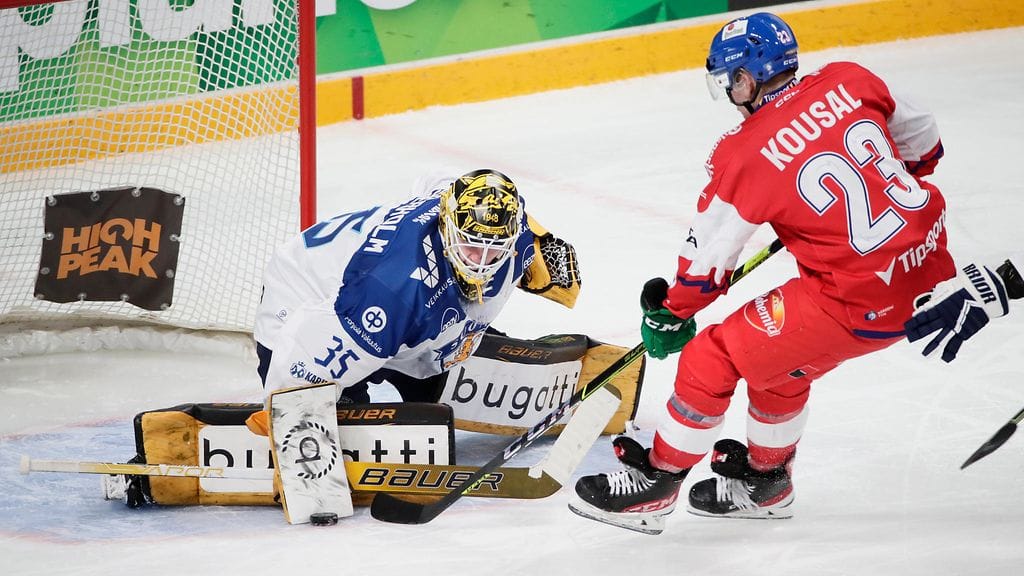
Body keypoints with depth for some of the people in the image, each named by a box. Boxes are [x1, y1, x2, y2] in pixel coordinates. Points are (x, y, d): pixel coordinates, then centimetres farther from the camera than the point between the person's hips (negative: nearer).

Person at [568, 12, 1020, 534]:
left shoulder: (745, 155, -13)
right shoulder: (848, 81, 1)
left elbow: (708, 256, -3)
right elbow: (922, 141, 15)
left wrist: (670, 314, 14)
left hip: (860, 302, -8)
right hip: (928, 259, 8)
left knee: (713, 359, 4)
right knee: (779, 359, 27)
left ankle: (655, 483, 18)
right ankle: (766, 480, 44)